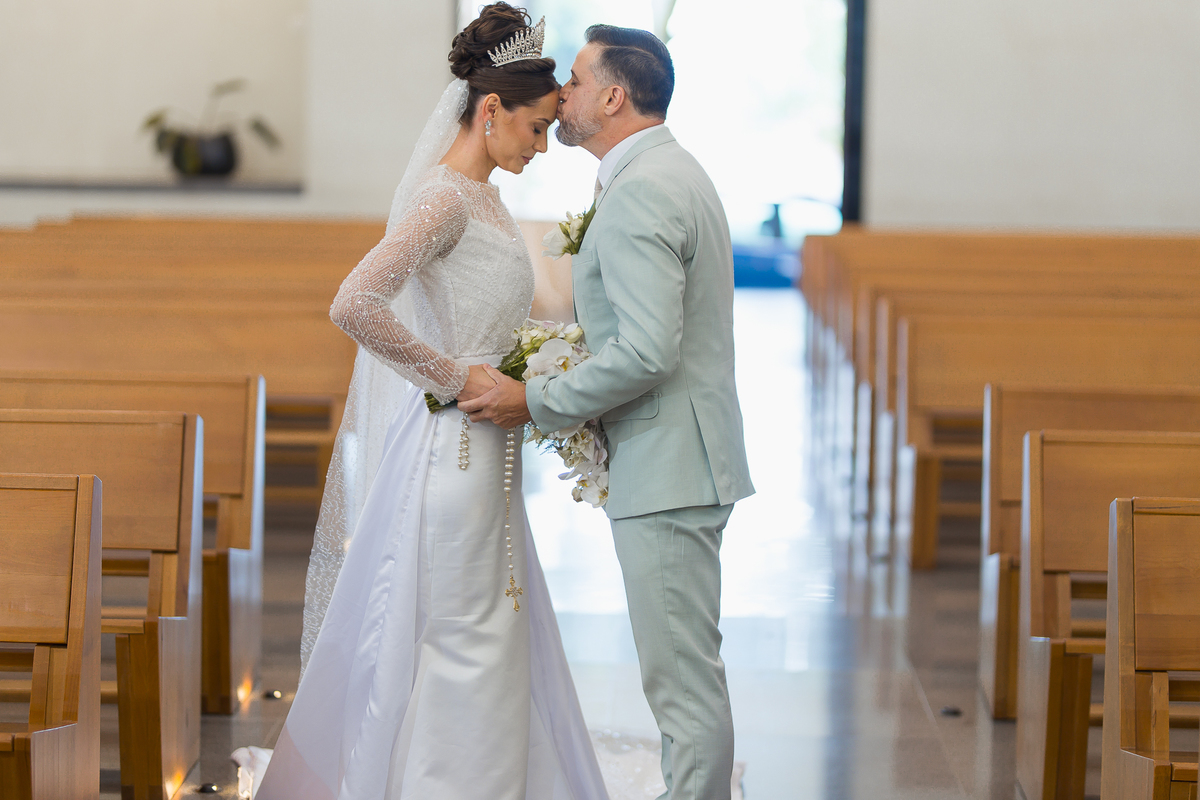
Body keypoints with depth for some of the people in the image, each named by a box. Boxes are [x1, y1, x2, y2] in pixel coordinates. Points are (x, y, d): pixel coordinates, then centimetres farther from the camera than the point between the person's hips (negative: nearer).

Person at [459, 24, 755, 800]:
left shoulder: (638, 194, -18)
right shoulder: (678, 172, 16)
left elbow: (647, 353, -26)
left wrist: (535, 402, -16)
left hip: (667, 470, -11)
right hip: (683, 458, 11)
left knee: (685, 678, -5)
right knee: (688, 671, 16)